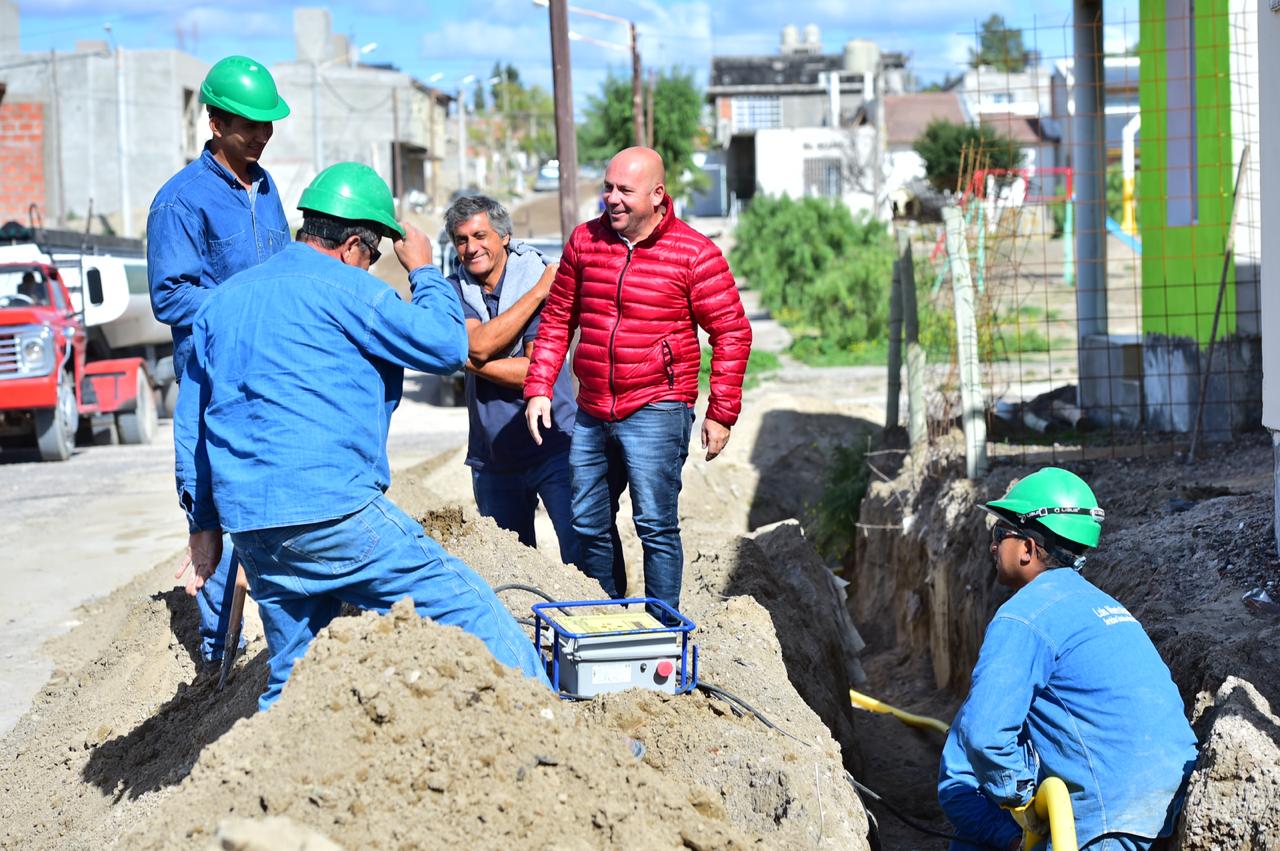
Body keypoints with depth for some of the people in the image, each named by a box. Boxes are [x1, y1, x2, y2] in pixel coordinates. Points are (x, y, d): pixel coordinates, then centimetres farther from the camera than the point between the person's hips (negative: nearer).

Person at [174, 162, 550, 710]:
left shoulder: (222, 300, 19)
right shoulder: (344, 290, -4)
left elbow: (191, 420, 21)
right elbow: (447, 348, -1)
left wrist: (204, 523, 26)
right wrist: (424, 272, 14)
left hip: (249, 523, 8)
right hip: (333, 514, -7)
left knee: (291, 683, 15)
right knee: (469, 611, -1)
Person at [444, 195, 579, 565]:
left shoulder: (536, 277, -7)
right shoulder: (455, 290, 3)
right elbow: (479, 344, -17)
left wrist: (473, 362, -15)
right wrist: (538, 291, -17)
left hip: (551, 448, -4)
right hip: (492, 457, 4)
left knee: (581, 557, -10)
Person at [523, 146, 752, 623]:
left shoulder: (694, 253, -7)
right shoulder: (585, 240, 6)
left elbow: (732, 334, -5)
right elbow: (558, 318, 14)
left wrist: (721, 413, -7)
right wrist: (538, 388, 5)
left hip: (655, 413, -5)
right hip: (591, 413, 6)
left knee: (656, 526, -6)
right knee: (589, 524, 13)